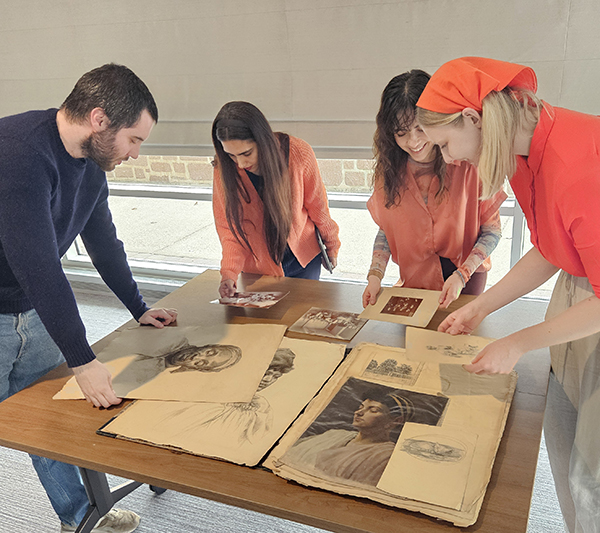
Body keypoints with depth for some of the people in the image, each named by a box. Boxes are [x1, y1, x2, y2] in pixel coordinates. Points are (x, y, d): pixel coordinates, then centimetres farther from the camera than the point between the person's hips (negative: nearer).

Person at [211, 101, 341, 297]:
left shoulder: (298, 153, -22)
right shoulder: (224, 169, -20)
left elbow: (317, 205, -6)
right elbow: (228, 226, -11)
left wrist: (331, 244, 10)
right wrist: (229, 273, -26)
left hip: (304, 260, 0)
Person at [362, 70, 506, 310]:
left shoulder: (470, 163, -18)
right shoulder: (389, 171, -7)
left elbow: (492, 229, -10)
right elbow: (385, 230, 3)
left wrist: (462, 275, -21)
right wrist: (375, 275, -11)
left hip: (466, 278, -2)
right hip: (414, 282, 2)